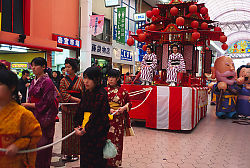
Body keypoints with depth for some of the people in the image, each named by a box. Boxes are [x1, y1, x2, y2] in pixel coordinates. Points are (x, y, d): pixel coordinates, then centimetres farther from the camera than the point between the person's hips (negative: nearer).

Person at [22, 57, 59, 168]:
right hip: (34, 116, 7)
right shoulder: (34, 81, 12)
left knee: (42, 144, 1)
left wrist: (27, 105, -10)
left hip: (44, 117, -7)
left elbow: (45, 103, -16)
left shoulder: (47, 82, -13)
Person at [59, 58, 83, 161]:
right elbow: (64, 94, -6)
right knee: (67, 130, 3)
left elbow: (83, 94, 7)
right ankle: (66, 153, 13)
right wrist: (77, 100, -15)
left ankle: (75, 153, 11)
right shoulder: (63, 81, 5)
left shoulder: (80, 80, 4)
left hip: (77, 108, -1)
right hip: (67, 108, 1)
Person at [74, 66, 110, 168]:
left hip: (97, 134, -7)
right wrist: (77, 125, 0)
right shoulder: (86, 93, 9)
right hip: (84, 132, 7)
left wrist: (84, 130, -14)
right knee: (84, 158, 16)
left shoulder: (101, 94, -15)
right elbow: (81, 110, 12)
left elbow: (96, 116, -18)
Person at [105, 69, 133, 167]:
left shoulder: (123, 91, 4)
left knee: (117, 140, 4)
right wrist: (109, 110, -15)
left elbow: (129, 103, 12)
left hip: (119, 119, 0)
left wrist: (124, 107, -7)